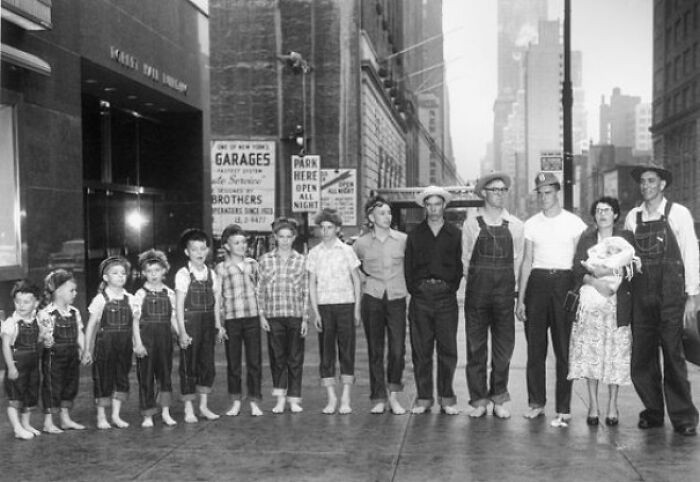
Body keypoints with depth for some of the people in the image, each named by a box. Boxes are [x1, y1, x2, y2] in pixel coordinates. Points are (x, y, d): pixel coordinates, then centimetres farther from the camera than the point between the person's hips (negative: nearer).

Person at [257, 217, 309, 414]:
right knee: (277, 357, 3)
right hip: (273, 315, 0)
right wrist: (261, 315, 0)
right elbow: (260, 289, 7)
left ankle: (294, 399, 13)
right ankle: (280, 399, 11)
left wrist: (305, 318, 0)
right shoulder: (265, 260, 5)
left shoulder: (301, 260, 5)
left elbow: (306, 292, 5)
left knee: (295, 359, 4)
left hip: (296, 315, 0)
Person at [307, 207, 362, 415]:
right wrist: (315, 312, -1)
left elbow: (356, 281, 5)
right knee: (326, 351, 1)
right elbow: (312, 284, 6)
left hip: (345, 304, -1)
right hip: (324, 306, 1)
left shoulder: (347, 250, 2)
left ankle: (346, 399, 4)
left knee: (347, 350, -1)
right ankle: (331, 398, 8)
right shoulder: (314, 253, 5)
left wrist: (357, 309, 0)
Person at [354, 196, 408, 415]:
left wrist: (409, 286, 9)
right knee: (375, 351, 4)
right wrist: (365, 274, 11)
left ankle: (394, 396, 11)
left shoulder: (403, 240, 1)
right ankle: (379, 399, 13)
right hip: (372, 299, 0)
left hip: (397, 299, 0)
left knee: (398, 349, -6)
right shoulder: (362, 243, 2)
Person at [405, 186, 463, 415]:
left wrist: (451, 288, -2)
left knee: (447, 349, 0)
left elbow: (460, 265, 7)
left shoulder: (455, 234, 9)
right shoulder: (415, 235, 11)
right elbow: (408, 266, 9)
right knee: (421, 350, 2)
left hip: (446, 297, -1)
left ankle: (446, 398, 10)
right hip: (420, 297, 1)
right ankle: (423, 398, 10)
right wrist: (414, 289, 0)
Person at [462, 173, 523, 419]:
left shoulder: (515, 225, 6)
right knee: (476, 346, 2)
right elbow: (465, 258, 8)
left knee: (504, 346, 4)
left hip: (504, 290, 1)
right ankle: (478, 400, 11)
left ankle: (499, 398, 16)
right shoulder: (471, 224, 2)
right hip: (477, 289, -1)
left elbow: (517, 259, 11)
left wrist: (508, 284, 8)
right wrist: (474, 283, 8)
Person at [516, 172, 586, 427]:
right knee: (535, 347, 5)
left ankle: (564, 409, 4)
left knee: (564, 349, -2)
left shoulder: (574, 223, 2)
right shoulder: (531, 224, 10)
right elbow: (527, 261, 10)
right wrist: (520, 298, 6)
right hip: (537, 283, 3)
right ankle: (536, 402, 17)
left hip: (564, 283, -2)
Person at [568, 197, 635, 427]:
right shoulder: (586, 238, 12)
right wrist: (596, 282, -17)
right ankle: (593, 405, 7)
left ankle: (612, 406, 8)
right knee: (589, 353, -2)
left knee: (616, 354, -2)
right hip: (589, 301, 1)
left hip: (617, 302, -1)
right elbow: (577, 268, 2)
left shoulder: (626, 237, 10)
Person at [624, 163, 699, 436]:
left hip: (670, 292, -3)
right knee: (641, 356, 6)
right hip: (640, 294, 4)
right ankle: (653, 412, 20)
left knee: (673, 355, -1)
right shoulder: (632, 217, 10)